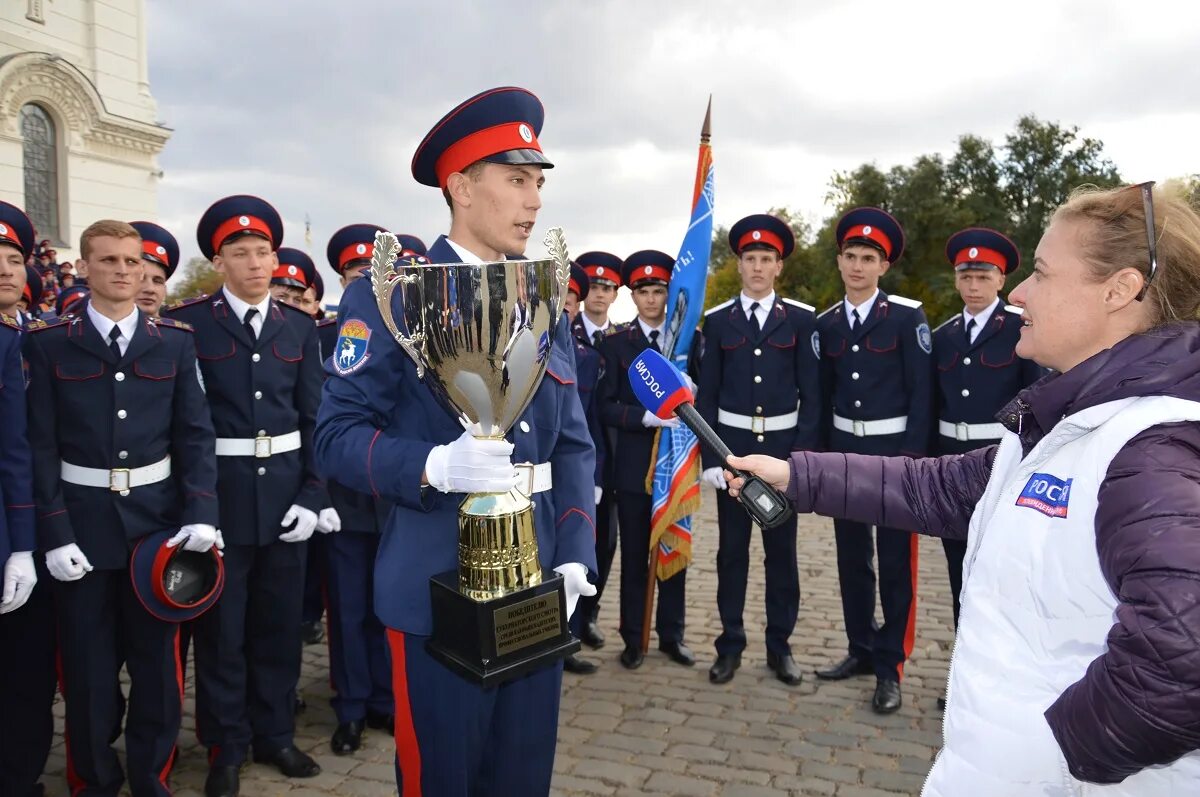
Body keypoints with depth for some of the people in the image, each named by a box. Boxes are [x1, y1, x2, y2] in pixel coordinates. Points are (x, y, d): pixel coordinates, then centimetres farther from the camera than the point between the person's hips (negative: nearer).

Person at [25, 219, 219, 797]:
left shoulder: (175, 342, 4)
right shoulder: (49, 344, 0)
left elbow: (195, 434, 1)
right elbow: (42, 444, -3)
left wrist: (200, 512, -9)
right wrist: (54, 532, -11)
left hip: (157, 519, 1)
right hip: (83, 521, -1)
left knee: (159, 661, 10)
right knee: (87, 668, 9)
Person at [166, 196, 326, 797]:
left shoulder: (300, 328, 7)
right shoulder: (186, 322, -3)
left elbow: (314, 418, 5)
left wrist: (312, 495, -2)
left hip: (285, 489, 3)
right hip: (219, 492, -3)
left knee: (279, 621, 13)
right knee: (221, 626, 9)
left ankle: (275, 734, 31)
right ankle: (225, 747, 26)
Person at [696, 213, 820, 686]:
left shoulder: (801, 319, 1)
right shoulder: (717, 320, 3)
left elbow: (812, 394, 0)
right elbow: (706, 395, 2)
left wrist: (803, 454, -8)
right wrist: (709, 457, -4)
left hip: (783, 446, 0)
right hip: (732, 445, 1)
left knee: (782, 549, 8)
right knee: (732, 548, 7)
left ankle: (779, 646, 21)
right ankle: (730, 645, 19)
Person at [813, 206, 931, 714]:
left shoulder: (907, 317, -7)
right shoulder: (826, 323, 7)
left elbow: (921, 392, -9)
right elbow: (824, 393, 10)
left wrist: (912, 455, -14)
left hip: (894, 449, -5)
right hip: (844, 448, 5)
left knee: (895, 559, 3)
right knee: (852, 555, 13)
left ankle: (889, 666, 13)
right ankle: (861, 650, 27)